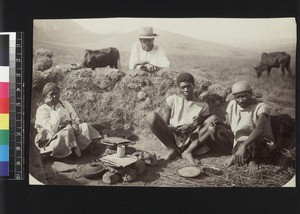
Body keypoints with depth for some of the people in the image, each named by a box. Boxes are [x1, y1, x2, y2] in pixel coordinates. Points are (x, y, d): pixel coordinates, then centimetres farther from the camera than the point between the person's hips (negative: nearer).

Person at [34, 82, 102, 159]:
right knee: (68, 130, -35)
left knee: (85, 126, -18)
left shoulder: (65, 104, 12)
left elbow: (75, 118, 14)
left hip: (70, 131, 6)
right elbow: (53, 129, -18)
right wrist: (53, 108, -15)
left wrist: (75, 124, -12)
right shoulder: (41, 110, -5)